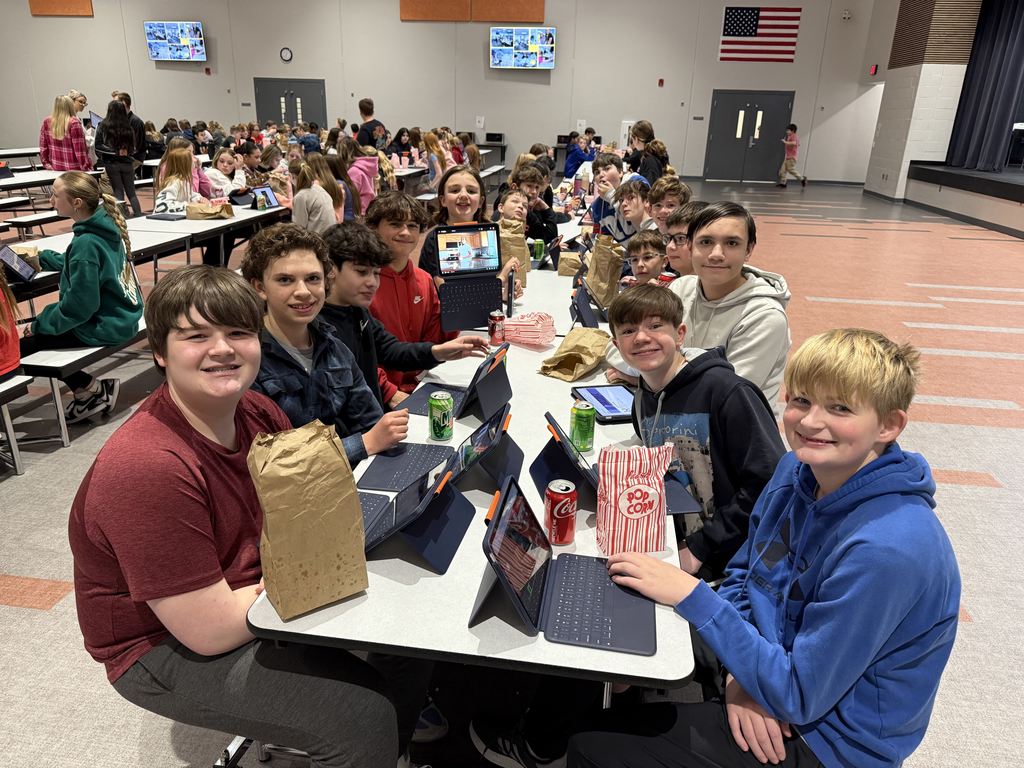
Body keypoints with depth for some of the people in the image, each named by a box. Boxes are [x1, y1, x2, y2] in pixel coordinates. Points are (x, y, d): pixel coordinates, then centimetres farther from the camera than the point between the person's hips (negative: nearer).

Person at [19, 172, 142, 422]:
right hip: (122, 316, 9)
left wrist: (39, 323, -11)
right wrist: (41, 256, 18)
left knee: (20, 344, -1)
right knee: (39, 327, 24)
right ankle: (90, 389, 22)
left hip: (103, 327, -9)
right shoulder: (105, 224, 1)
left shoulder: (86, 243, -25)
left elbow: (79, 304, -23)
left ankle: (91, 390, 9)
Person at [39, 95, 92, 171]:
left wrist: (47, 164, 18)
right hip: (74, 170, -6)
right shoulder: (74, 123, -13)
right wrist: (87, 168, -10)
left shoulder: (46, 122, 6)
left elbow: (43, 148, 9)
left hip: (55, 169, 6)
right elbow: (80, 149, -14)